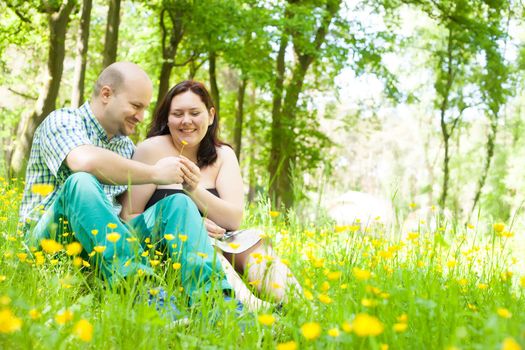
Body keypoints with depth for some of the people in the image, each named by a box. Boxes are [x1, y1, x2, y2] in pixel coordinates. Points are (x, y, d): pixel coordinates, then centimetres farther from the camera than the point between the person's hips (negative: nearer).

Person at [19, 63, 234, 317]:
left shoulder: (127, 147, 22)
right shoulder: (62, 122, -1)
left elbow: (135, 209, 19)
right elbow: (85, 161, -25)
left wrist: (193, 222, 2)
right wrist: (155, 173, -16)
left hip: (110, 241, 6)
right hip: (49, 236, -6)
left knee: (179, 203, -12)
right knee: (81, 182, -34)